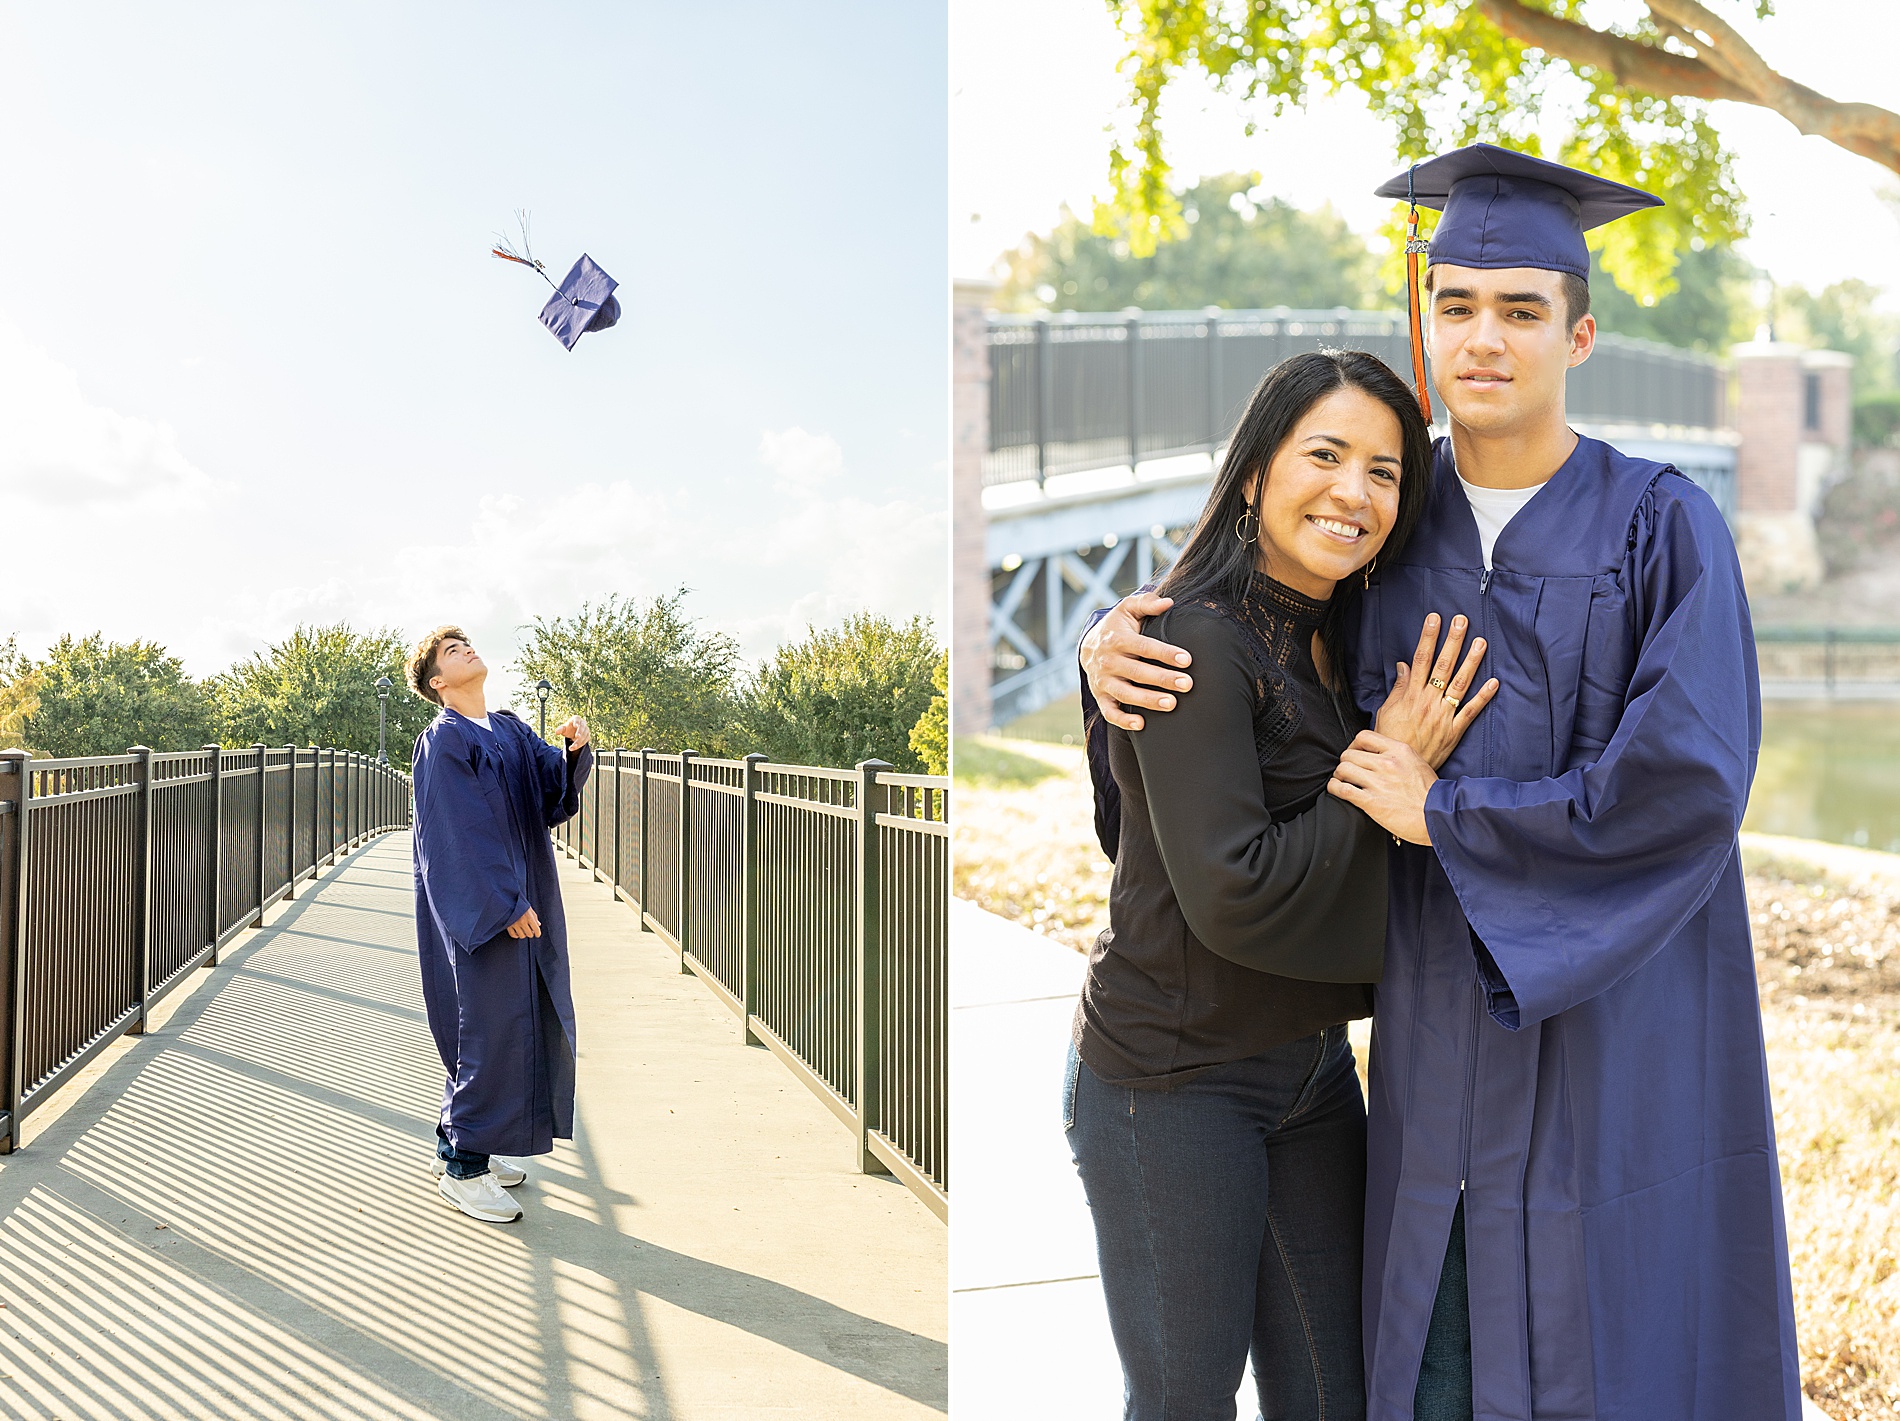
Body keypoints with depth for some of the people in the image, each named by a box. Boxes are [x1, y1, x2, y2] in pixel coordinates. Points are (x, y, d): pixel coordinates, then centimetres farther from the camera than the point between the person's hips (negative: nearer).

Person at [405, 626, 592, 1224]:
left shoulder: (512, 730, 14)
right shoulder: (444, 741, -11)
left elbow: (556, 789, 5)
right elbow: (461, 833, -17)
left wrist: (574, 751, -16)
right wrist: (506, 904, -20)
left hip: (522, 900, 8)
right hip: (478, 907, -8)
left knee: (524, 1023, 13)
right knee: (489, 1027, -6)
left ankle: (462, 1142, 26)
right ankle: (461, 1166, 5)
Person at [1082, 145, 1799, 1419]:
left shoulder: (1664, 527, -10)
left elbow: (1691, 783, -20)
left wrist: (1444, 817, -15)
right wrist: (1120, 642, -6)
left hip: (1617, 1017, -4)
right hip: (1446, 1024, 4)